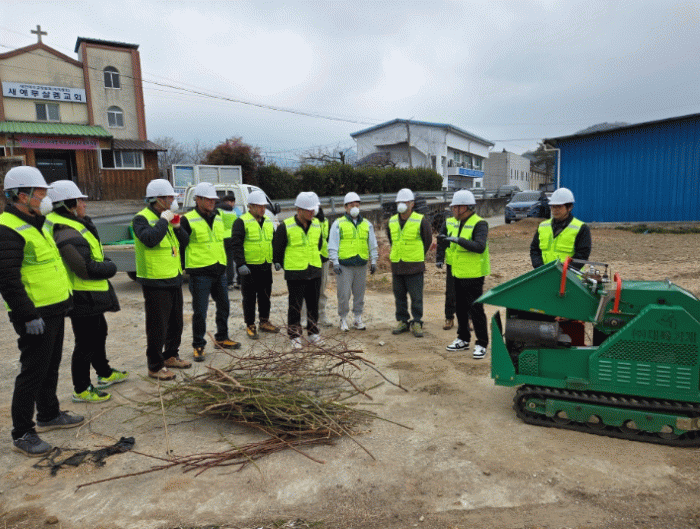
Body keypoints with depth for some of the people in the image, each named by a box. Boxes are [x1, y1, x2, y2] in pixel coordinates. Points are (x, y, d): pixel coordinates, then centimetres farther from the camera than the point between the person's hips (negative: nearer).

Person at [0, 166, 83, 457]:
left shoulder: (34, 224, 16)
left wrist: (63, 298, 23)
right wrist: (28, 315, -24)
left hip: (54, 311, 10)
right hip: (35, 317, -10)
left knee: (50, 368, 20)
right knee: (33, 373, -1)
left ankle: (49, 415, 36)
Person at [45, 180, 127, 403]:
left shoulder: (73, 226, 10)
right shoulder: (68, 233, -24)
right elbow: (86, 269, -28)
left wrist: (104, 263, 3)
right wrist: (110, 267, -11)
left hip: (90, 295, 11)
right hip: (83, 298, -11)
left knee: (99, 332, 24)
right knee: (86, 343, 1)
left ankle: (105, 374, 42)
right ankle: (81, 390, 15)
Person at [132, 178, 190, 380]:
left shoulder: (167, 217, 14)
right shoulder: (142, 218, -12)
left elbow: (185, 242, 13)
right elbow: (149, 239, -32)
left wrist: (177, 226, -3)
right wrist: (163, 220, -22)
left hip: (174, 280, 9)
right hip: (155, 282, -9)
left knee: (175, 322, 19)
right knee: (158, 326, -1)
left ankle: (171, 356, 35)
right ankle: (155, 366, 12)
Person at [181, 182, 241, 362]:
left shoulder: (218, 218, 12)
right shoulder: (188, 220, -9)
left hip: (219, 271, 7)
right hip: (200, 273, -7)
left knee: (224, 306, 16)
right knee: (200, 311, 0)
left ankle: (222, 338, 33)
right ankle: (198, 345, 14)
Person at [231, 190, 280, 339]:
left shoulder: (268, 222, 14)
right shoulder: (242, 222, -8)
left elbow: (273, 242, 23)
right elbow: (236, 244, -13)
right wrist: (240, 264, -20)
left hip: (266, 266, 7)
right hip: (249, 267, -6)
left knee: (265, 295, 15)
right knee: (249, 297, 2)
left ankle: (265, 322, 28)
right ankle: (250, 326, 12)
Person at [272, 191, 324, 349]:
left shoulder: (317, 225, 6)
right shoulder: (286, 226, -9)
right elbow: (277, 246, 2)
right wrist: (278, 262, 8)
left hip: (314, 271, 5)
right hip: (295, 273, -4)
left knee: (313, 304, 13)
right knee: (295, 305, 3)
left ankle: (313, 333, 26)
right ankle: (295, 336, 14)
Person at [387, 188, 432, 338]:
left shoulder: (421, 221, -6)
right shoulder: (392, 222, 6)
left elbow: (428, 240, 6)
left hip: (414, 266, -4)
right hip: (396, 265, 4)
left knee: (416, 297, 0)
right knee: (399, 296, 11)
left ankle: (417, 323, 11)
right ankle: (402, 322, 22)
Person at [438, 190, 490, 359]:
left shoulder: (479, 224, -14)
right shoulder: (460, 224, 14)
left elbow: (479, 247, -29)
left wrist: (458, 240, -32)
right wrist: (446, 240, 2)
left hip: (473, 275, -9)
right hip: (459, 274, 9)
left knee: (475, 309, -3)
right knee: (461, 308, 16)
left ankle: (481, 344, 7)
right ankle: (463, 339, 29)